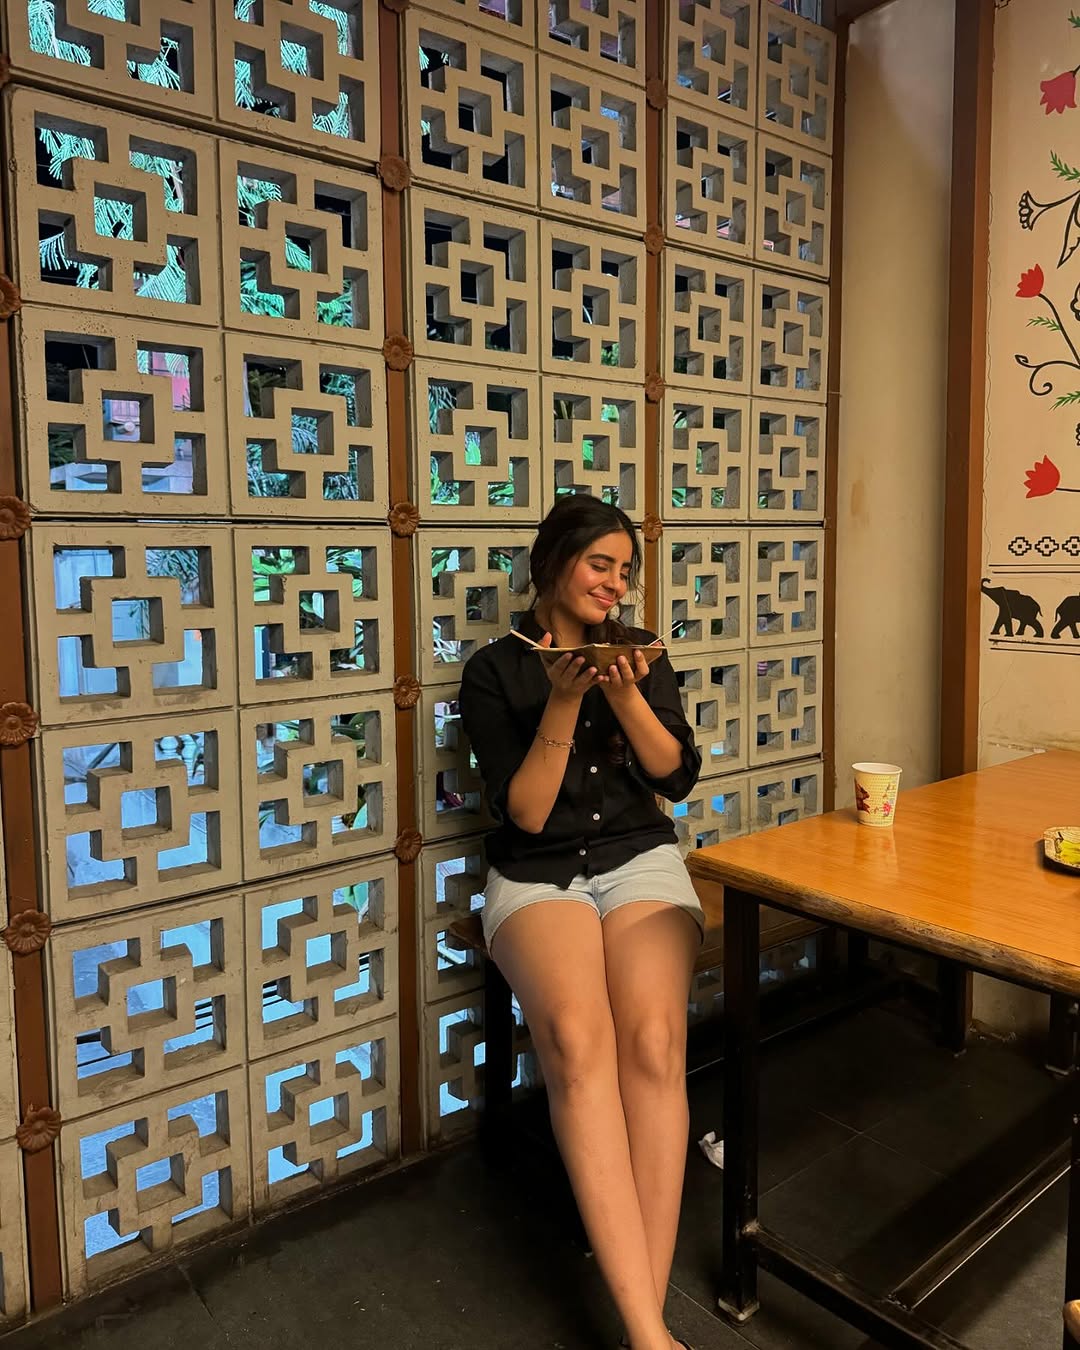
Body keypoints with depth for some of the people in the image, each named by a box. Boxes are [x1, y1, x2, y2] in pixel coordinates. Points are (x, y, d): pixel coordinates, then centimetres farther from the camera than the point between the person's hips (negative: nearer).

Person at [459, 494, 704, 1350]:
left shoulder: (641, 653, 11)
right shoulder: (495, 671, 1)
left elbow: (678, 776, 4)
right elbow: (524, 813, -5)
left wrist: (627, 696, -12)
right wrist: (563, 703, -16)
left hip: (641, 862, 2)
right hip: (538, 878, -2)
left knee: (653, 1039, -28)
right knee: (577, 1038, -32)